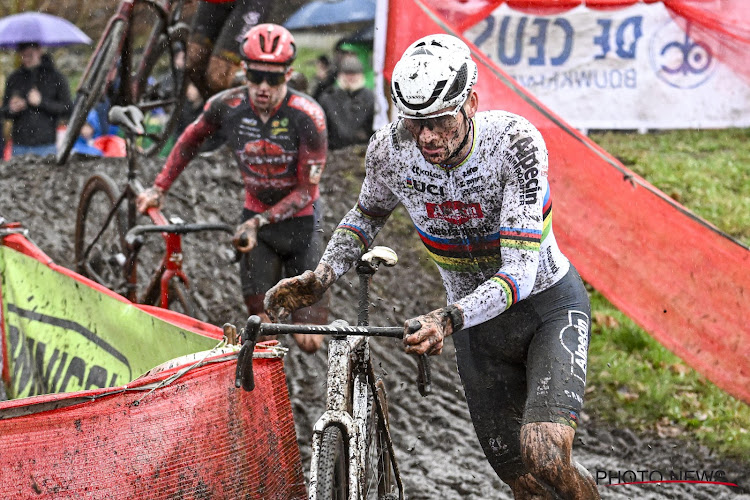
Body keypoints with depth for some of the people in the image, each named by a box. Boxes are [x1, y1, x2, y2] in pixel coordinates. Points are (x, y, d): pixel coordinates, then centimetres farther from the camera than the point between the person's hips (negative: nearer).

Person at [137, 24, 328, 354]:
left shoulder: (307, 116, -24)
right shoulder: (227, 106, -14)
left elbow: (305, 191, -20)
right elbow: (191, 140, 8)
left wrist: (258, 222, -27)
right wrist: (159, 189, 6)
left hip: (300, 220, -2)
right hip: (255, 219, 2)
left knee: (309, 342, -5)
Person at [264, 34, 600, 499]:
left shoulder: (515, 142, -29)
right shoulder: (390, 148, -18)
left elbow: (520, 273, -33)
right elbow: (368, 215, 5)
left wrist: (448, 320, -48)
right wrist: (319, 278, -11)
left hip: (548, 303, -4)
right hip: (476, 320, 4)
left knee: (545, 458, -25)